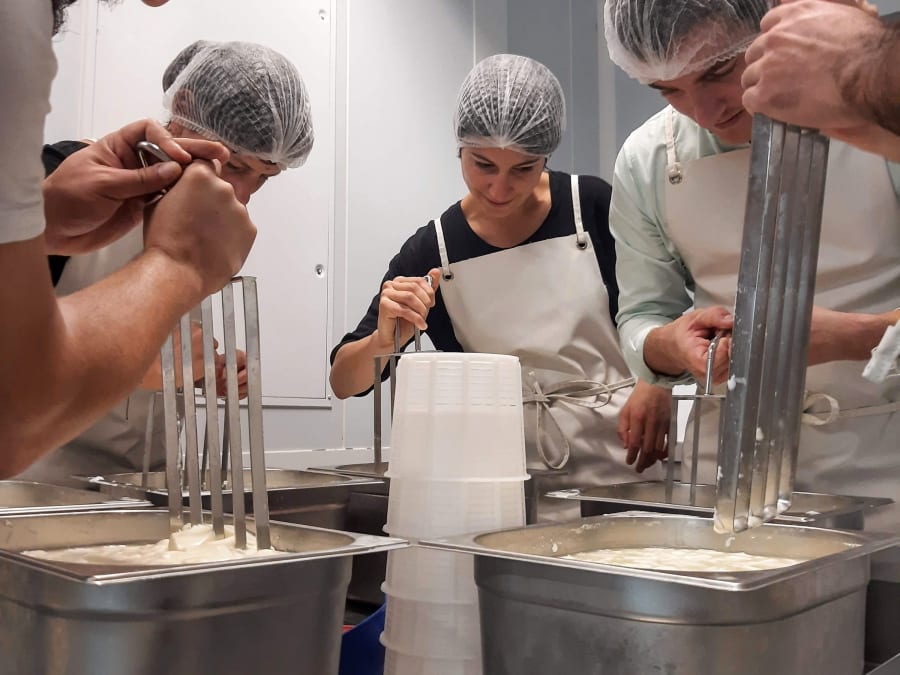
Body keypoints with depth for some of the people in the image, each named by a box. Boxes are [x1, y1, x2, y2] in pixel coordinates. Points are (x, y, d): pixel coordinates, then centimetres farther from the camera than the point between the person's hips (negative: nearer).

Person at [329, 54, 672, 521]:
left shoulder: (594, 207, -1)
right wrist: (383, 341, -19)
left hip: (618, 461, 0)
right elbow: (344, 382, 2)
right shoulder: (431, 252, 1)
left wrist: (656, 384, -8)